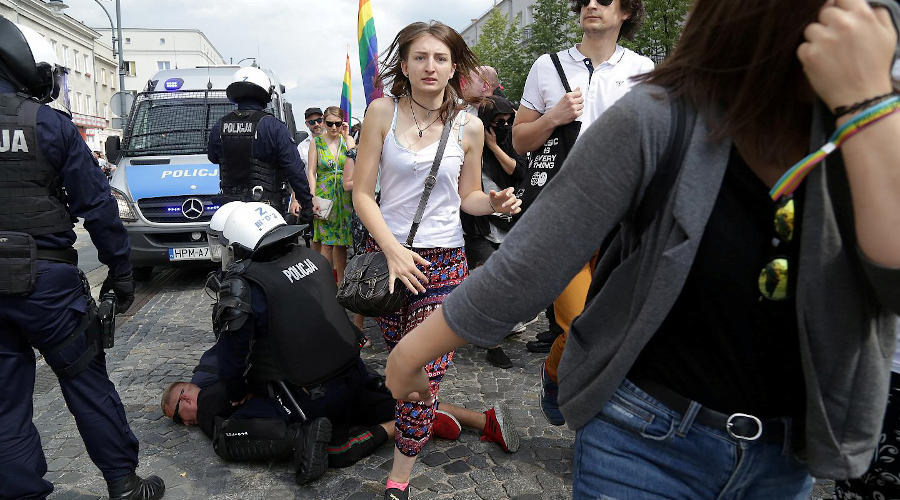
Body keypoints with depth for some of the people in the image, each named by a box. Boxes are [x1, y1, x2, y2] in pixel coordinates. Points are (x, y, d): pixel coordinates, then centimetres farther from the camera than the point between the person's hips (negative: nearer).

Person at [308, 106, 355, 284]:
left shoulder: (348, 140, 8)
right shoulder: (317, 142, 4)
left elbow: (353, 167, -9)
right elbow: (311, 172, 0)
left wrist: (346, 137, -8)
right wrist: (313, 198, -11)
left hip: (344, 196, 2)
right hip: (324, 195, -2)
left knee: (340, 242, 6)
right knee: (326, 242, -5)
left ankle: (341, 282, 15)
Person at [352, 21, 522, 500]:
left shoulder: (468, 127, 1)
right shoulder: (382, 112, -2)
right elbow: (362, 193, -3)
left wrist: (495, 203, -11)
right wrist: (394, 250, -15)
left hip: (443, 260, -1)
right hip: (386, 251, 2)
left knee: (423, 371, -7)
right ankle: (480, 420, 35)